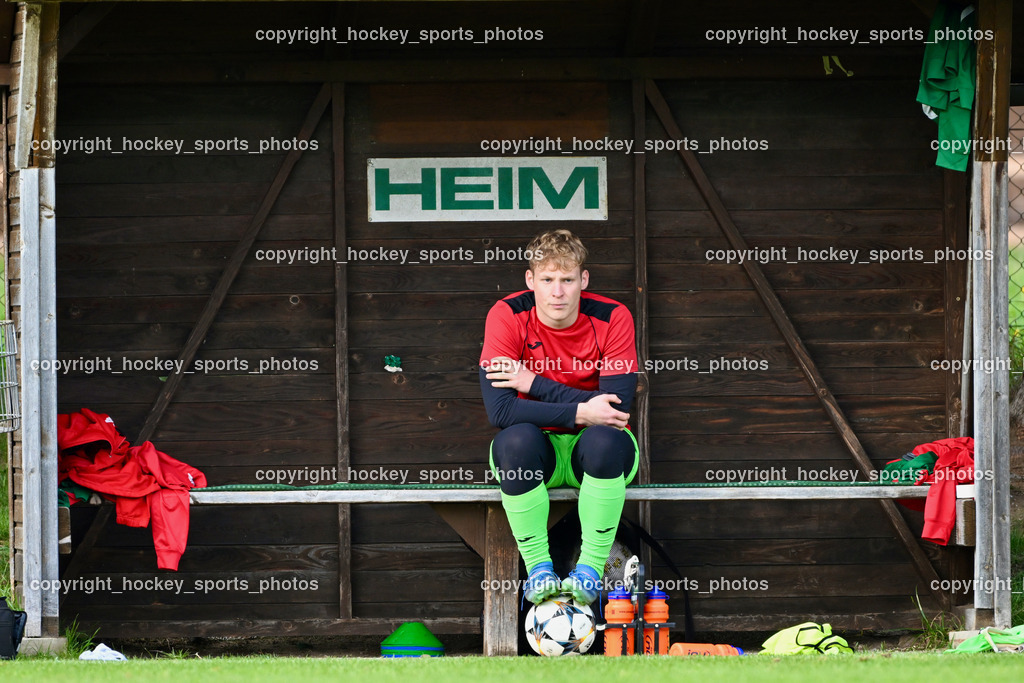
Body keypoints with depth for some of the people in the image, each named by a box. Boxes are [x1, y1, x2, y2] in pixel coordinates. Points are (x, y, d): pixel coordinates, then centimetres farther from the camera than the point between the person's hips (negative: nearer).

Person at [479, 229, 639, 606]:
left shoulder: (612, 317, -12)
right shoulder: (508, 316, -13)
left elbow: (617, 407, -21)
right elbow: (499, 409, -24)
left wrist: (535, 384, -22)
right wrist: (579, 412, -29)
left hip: (593, 451, 0)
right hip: (538, 453, 0)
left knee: (605, 440, -34)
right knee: (515, 439, -34)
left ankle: (591, 567, -22)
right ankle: (538, 567, -20)